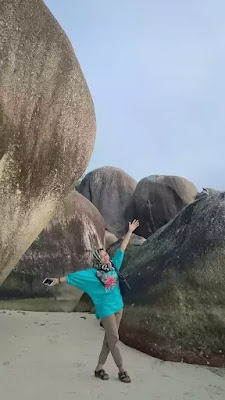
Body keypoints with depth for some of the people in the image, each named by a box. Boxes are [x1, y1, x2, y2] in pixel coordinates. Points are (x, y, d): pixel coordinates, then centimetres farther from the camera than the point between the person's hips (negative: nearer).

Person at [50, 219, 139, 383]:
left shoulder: (114, 264, 2)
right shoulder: (93, 273, -10)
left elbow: (122, 248, 6)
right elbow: (75, 276, -9)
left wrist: (130, 231, 6)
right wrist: (59, 280, -13)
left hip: (118, 306, 6)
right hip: (106, 309, -6)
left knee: (109, 339, 12)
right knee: (114, 339, -1)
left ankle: (99, 368, 25)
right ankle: (122, 370, 12)